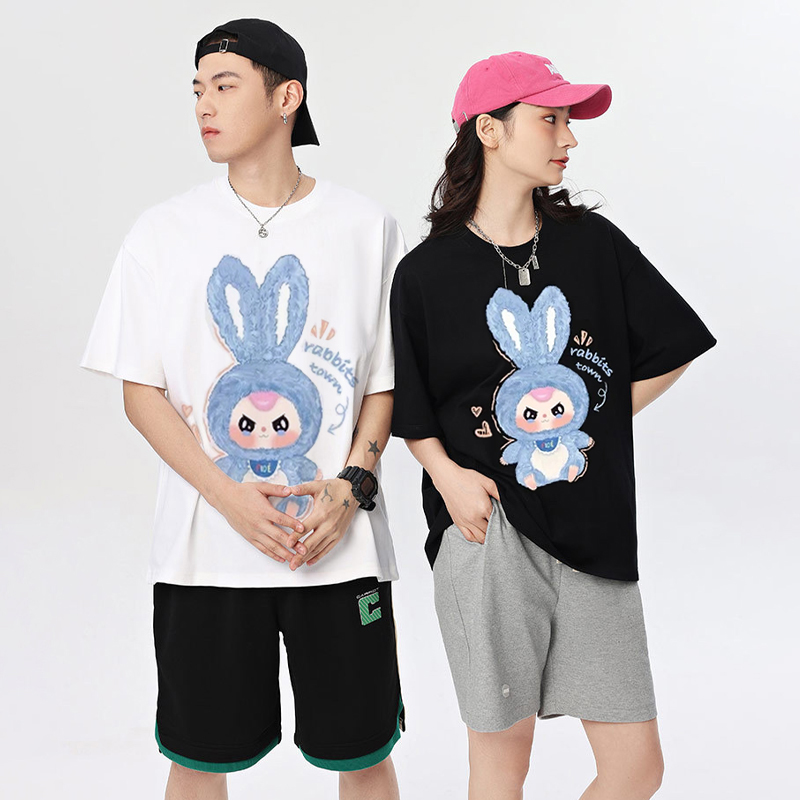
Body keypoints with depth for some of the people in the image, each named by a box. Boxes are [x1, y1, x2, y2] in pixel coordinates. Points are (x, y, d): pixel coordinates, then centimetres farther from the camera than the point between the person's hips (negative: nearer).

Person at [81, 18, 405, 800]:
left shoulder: (365, 227, 1)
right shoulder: (165, 230, 1)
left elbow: (386, 380, 6)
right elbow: (140, 389, 0)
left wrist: (353, 484, -11)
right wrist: (228, 497, -12)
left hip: (339, 539, 0)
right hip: (204, 544, 1)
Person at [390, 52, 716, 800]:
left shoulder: (593, 243, 5)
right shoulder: (427, 272, -2)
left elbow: (669, 351, 11)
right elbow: (411, 412, 5)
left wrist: (584, 427, 4)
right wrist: (447, 474, -12)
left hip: (593, 532, 3)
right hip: (488, 529, -3)